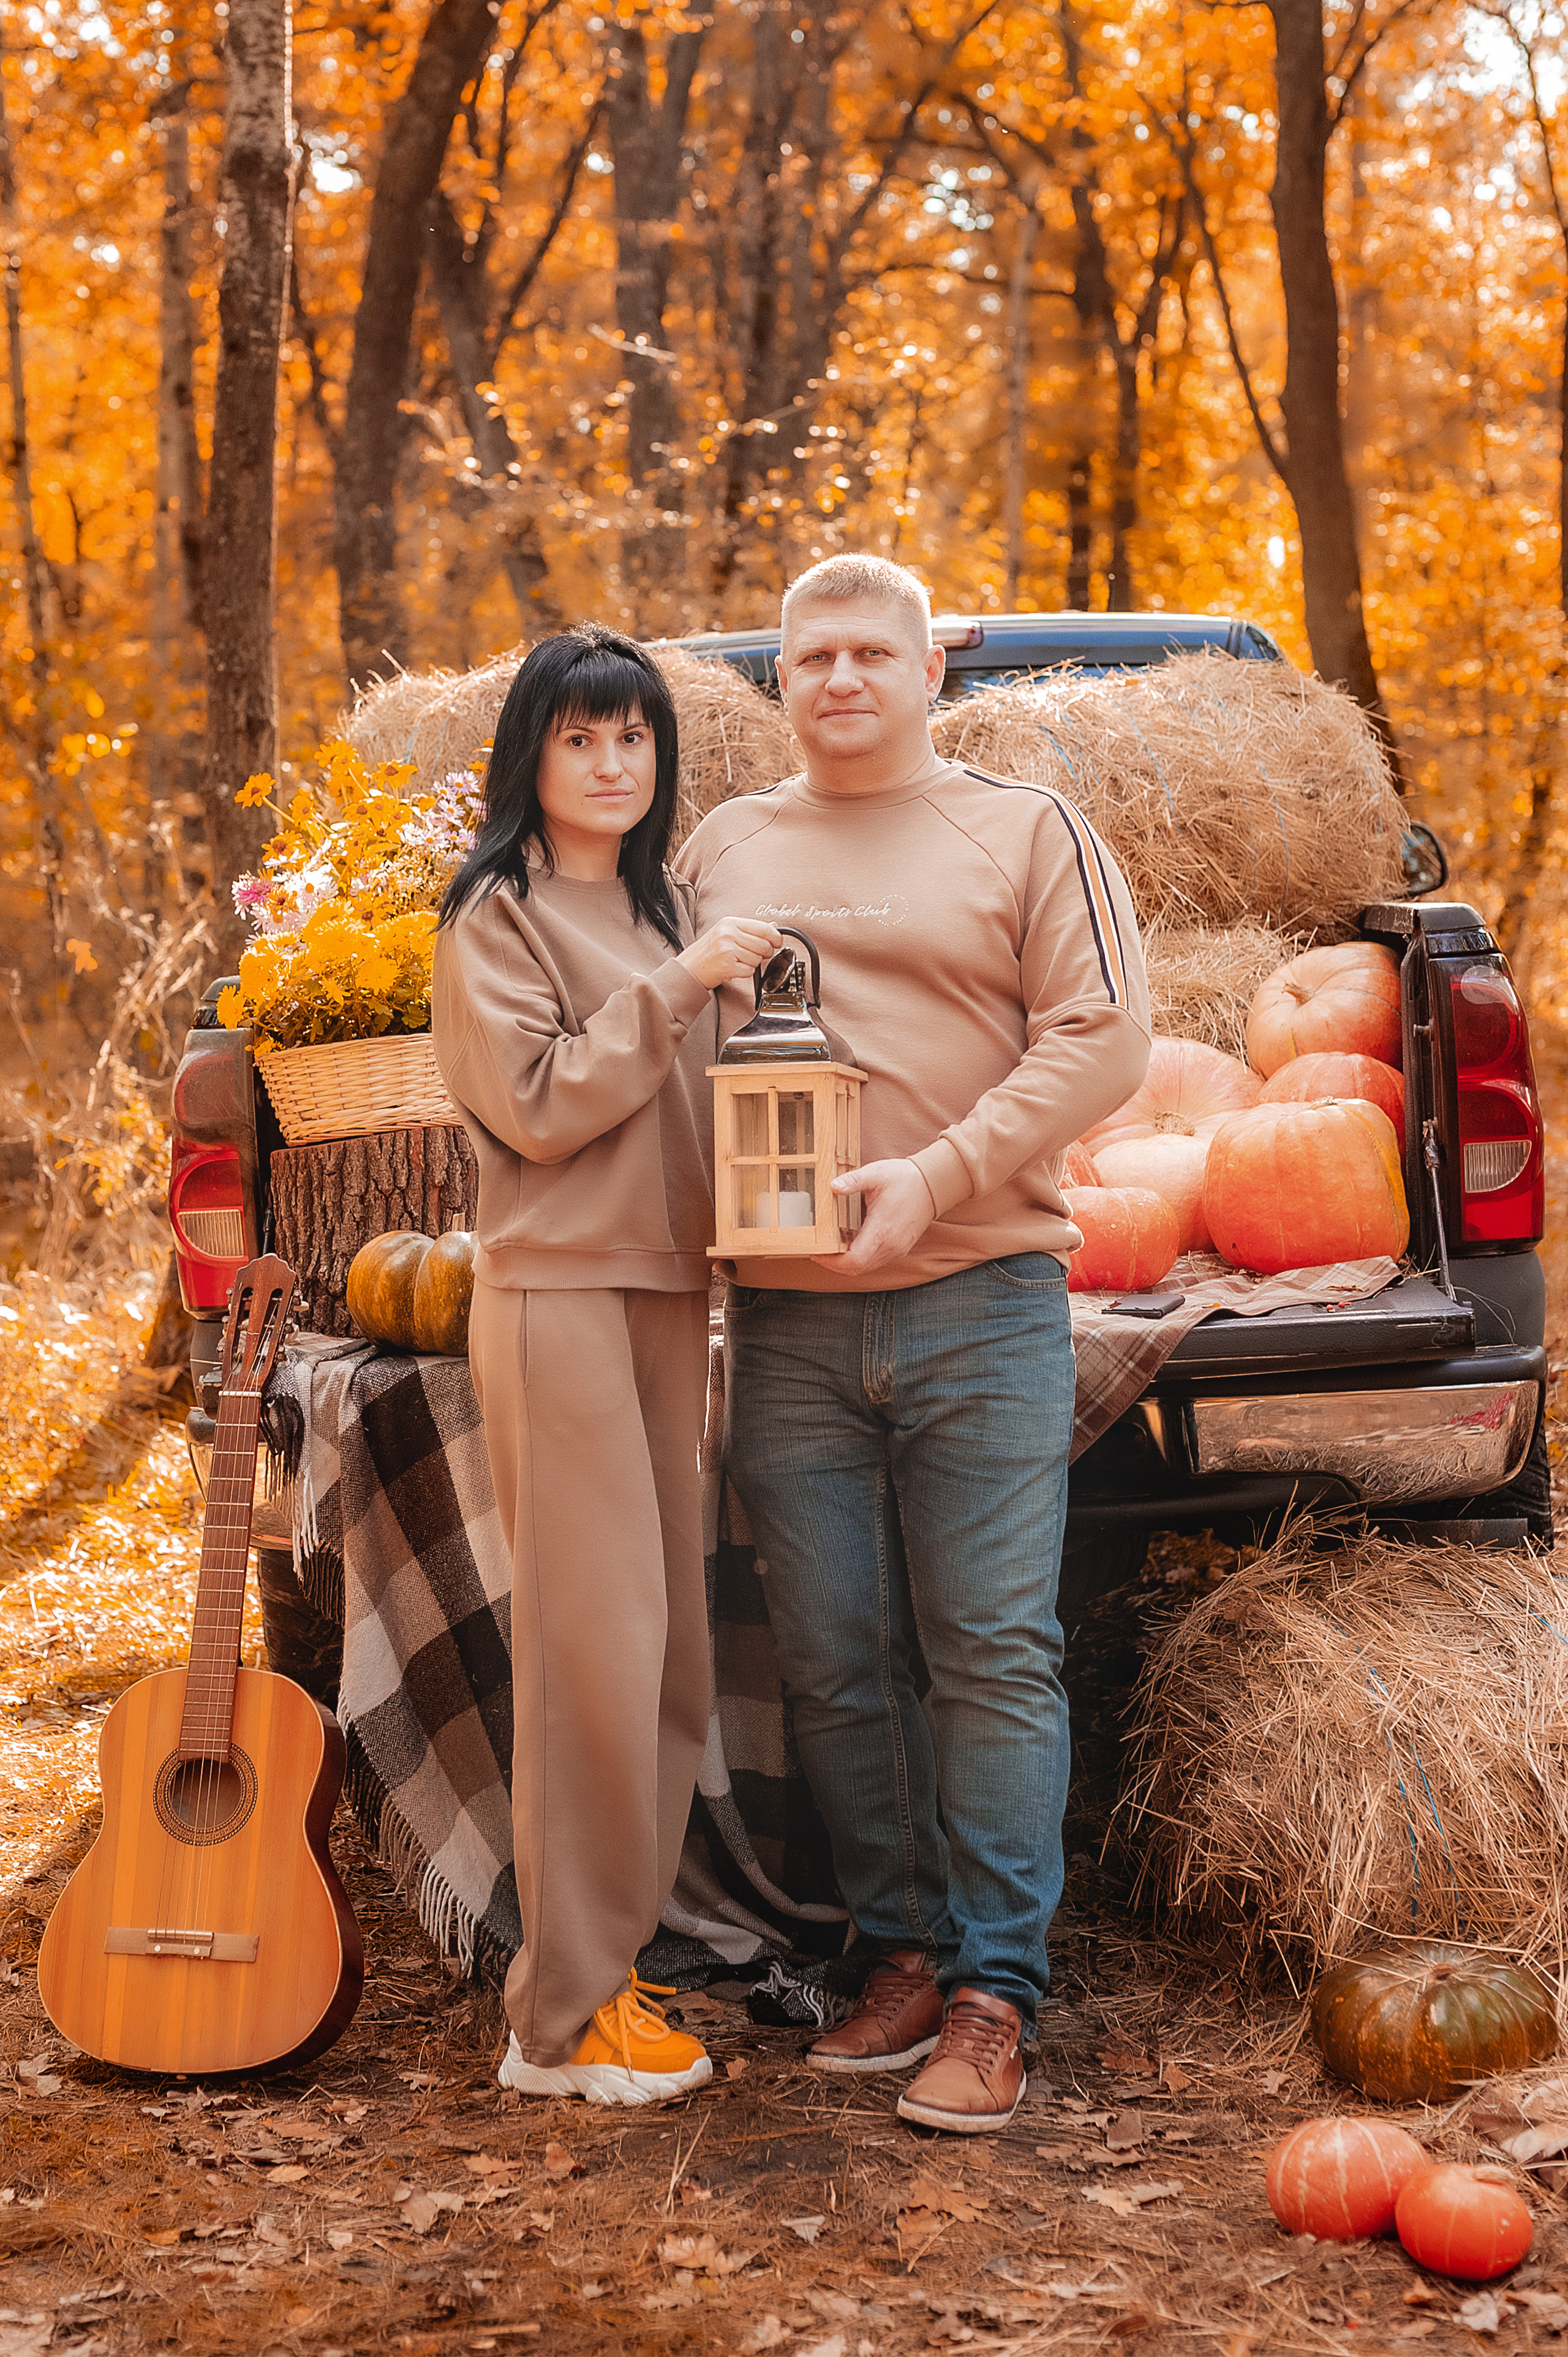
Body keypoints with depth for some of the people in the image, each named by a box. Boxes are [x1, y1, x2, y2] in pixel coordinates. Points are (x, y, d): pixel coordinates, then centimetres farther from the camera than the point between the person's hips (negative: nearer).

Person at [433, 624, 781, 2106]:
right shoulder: (498, 914, -3)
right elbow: (537, 1106, -13)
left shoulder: (662, 907, 19)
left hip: (669, 1289, 8)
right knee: (595, 1639, -8)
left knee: (666, 1639, 8)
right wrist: (677, 993, -15)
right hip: (559, 1296, -8)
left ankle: (607, 1950, 18)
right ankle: (565, 2019, -1)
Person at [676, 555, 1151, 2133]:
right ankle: (903, 1952, 19)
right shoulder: (722, 849, 17)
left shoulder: (1025, 833, 6)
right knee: (833, 1660, 5)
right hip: (785, 1323, 3)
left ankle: (992, 1993, 3)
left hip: (978, 1307, -3)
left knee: (991, 1649, -3)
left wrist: (941, 1177, -14)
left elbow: (1102, 1039, -3)